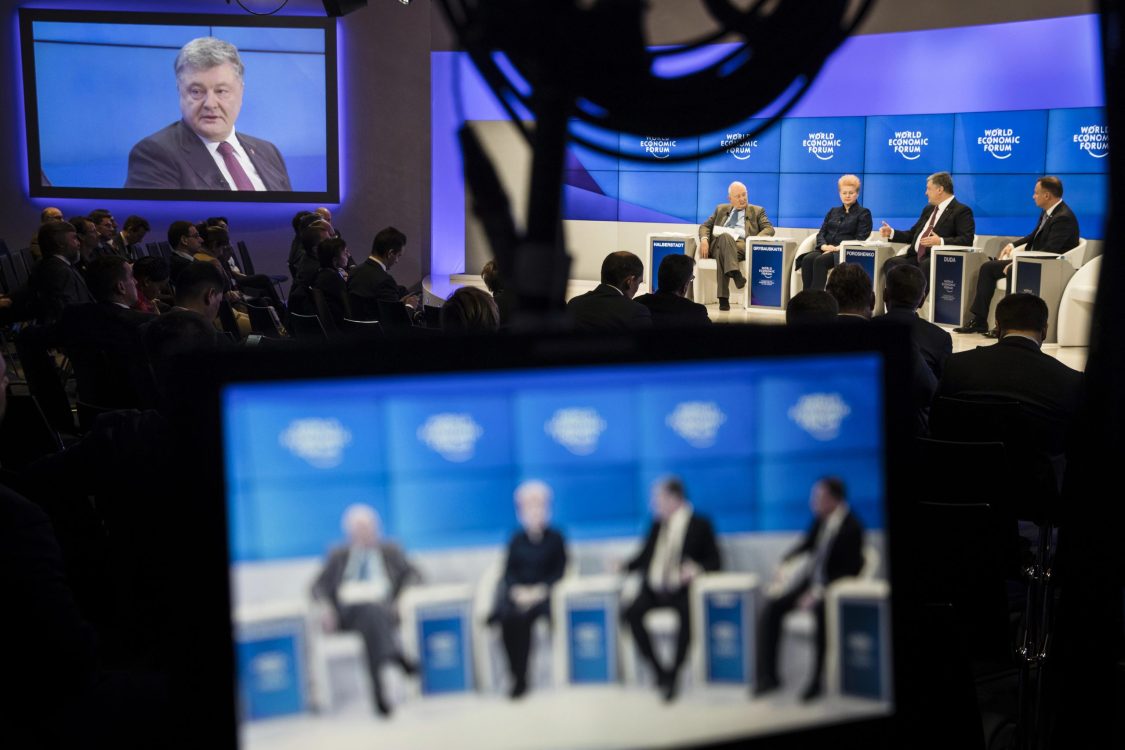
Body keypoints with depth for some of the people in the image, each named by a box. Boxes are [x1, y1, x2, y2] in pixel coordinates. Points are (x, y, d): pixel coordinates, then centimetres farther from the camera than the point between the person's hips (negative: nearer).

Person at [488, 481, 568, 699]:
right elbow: (508, 571, 10)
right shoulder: (517, 540, 15)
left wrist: (540, 590, -13)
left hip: (543, 593, -2)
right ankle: (517, 676, -23)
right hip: (516, 593, 3)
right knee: (508, 617, -30)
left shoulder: (555, 538, 8)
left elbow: (559, 571, 2)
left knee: (523, 617, -32)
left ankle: (521, 679, -22)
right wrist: (517, 591, -10)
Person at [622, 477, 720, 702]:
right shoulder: (657, 524, 15)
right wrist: (624, 566, 1)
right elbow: (645, 556, 19)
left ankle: (673, 675, -25)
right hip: (654, 589, 4)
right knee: (631, 613, -25)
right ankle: (660, 672, -16)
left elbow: (714, 561, 1)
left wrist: (697, 569, -19)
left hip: (681, 590, -4)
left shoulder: (700, 525, 3)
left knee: (687, 615, -36)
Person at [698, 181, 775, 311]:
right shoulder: (721, 209, 31)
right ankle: (735, 273, -58)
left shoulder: (757, 211, 23)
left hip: (742, 245, -2)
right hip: (718, 244, 2)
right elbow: (705, 226, 24)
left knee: (722, 253, -38)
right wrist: (704, 239, -1)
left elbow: (769, 229, 9)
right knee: (725, 236, -38)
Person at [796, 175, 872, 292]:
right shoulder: (833, 211, 26)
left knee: (820, 260, -35)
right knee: (807, 259, -30)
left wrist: (838, 248, -16)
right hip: (826, 249, 5)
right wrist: (824, 246, -7)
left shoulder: (863, 213, 11)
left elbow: (860, 239, -2)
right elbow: (821, 233, 17)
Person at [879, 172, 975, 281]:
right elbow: (913, 234, 29)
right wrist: (891, 233, 16)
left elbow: (967, 240, -12)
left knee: (926, 265, -39)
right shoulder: (929, 209, 24)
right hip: (916, 257, 7)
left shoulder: (962, 211, 0)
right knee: (890, 263, -19)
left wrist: (941, 241, -24)